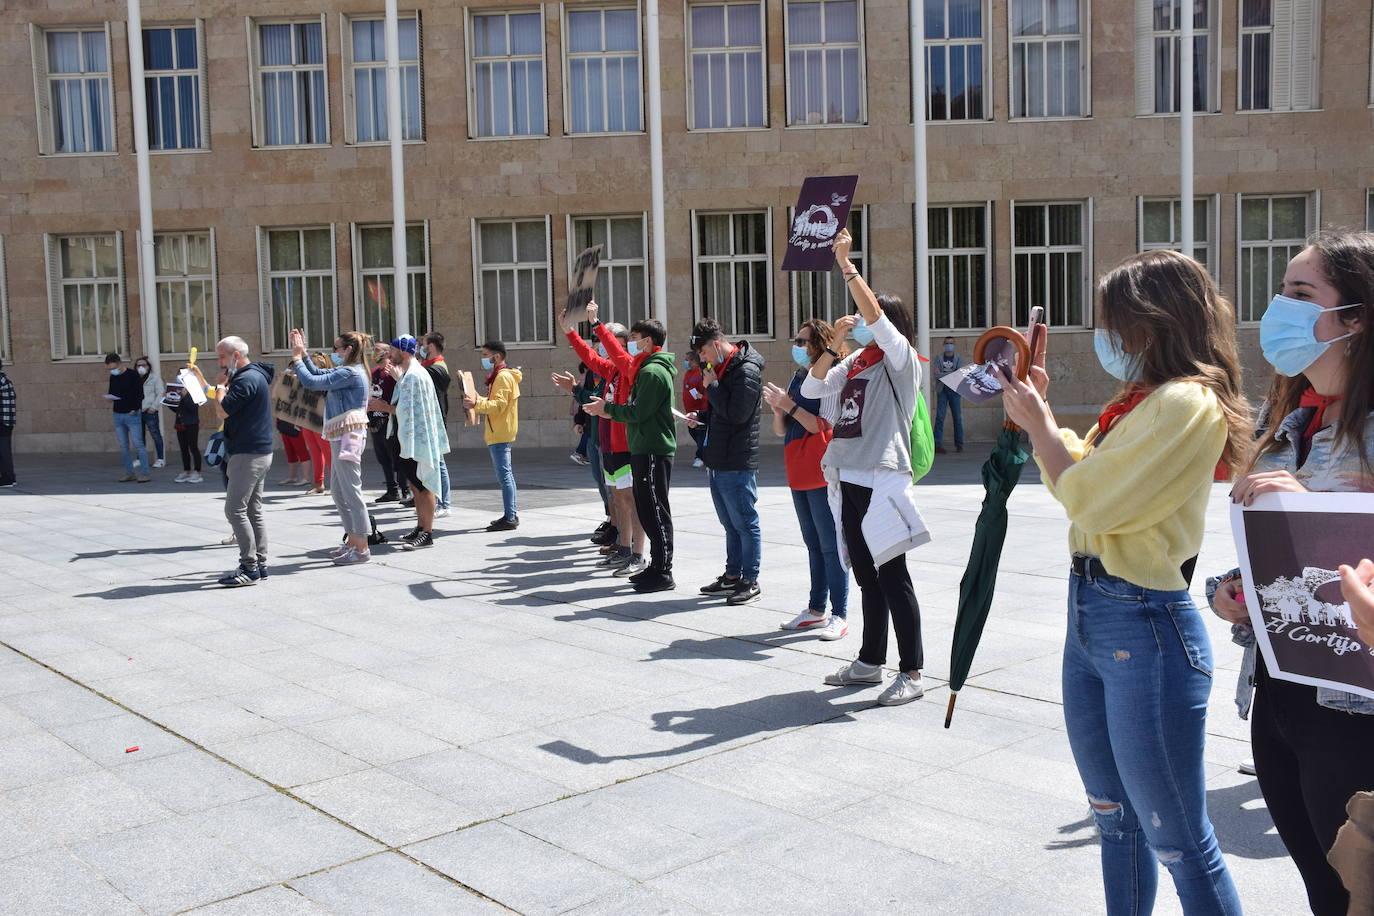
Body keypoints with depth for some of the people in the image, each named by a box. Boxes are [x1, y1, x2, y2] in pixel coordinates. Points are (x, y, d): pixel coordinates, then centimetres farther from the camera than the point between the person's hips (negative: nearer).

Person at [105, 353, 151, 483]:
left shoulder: (133, 375, -6)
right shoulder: (113, 377, 12)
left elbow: (140, 394, -8)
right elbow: (111, 393, 21)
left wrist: (134, 409, -14)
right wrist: (109, 398, -2)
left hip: (132, 414, -6)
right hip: (118, 415, 6)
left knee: (137, 444, -8)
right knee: (124, 446, 7)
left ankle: (144, 473, -7)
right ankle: (129, 473, 13)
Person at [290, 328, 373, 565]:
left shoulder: (349, 373, -15)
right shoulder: (348, 371, 16)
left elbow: (311, 381, -18)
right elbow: (317, 373, 27)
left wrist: (297, 358, -5)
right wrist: (303, 354, 21)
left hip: (348, 436, -10)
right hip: (341, 437, 10)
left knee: (351, 491, -7)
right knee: (338, 491, 16)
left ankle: (361, 548, -4)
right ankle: (352, 541, 23)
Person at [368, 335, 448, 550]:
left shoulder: (415, 375, -17)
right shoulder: (408, 373, 14)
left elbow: (409, 411, -20)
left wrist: (385, 407, -11)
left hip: (417, 439, -10)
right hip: (408, 438, 10)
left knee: (422, 485, -6)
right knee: (415, 485, 15)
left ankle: (427, 534, -3)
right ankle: (421, 528, 23)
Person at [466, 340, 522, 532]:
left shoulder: (503, 377, -14)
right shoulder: (498, 376, 20)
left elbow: (498, 406, -22)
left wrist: (477, 403, -30)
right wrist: (478, 399, 14)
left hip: (500, 435, -11)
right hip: (498, 434, 11)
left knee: (504, 475, -11)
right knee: (505, 474, 13)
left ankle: (510, 518, -11)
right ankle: (511, 514, 19)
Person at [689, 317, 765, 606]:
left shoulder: (747, 370, -15)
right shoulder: (722, 368, 15)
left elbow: (737, 414, -23)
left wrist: (712, 386, -14)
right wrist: (700, 417, 11)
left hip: (737, 464, -10)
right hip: (717, 461, 10)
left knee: (745, 523, -1)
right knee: (730, 524, 17)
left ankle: (750, 580, 7)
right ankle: (732, 576, 26)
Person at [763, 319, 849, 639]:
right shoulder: (798, 379, 14)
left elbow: (825, 427, -19)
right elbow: (781, 431, 14)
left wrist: (790, 405, -18)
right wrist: (777, 409, -6)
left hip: (823, 472, -8)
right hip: (799, 473, 8)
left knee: (831, 545, -5)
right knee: (813, 543, 14)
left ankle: (840, 615, 1)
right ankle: (816, 610, 22)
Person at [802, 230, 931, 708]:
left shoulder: (901, 360, -5)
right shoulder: (855, 363, 16)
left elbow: (873, 313, -19)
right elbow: (811, 387, 12)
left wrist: (845, 263, -19)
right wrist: (834, 342, 4)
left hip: (881, 480, -8)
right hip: (848, 480, 8)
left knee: (892, 577, -6)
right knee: (866, 576, 14)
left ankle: (911, 672, 1)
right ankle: (870, 662, 24)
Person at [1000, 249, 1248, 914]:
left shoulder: (1189, 403, -17)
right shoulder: (1141, 400, 11)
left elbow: (1088, 501, -20)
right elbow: (1077, 480, 22)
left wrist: (1037, 424, -6)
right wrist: (1040, 412, 13)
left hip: (1144, 627, -10)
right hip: (1089, 613, 10)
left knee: (1179, 843, 2)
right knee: (1115, 823, 21)